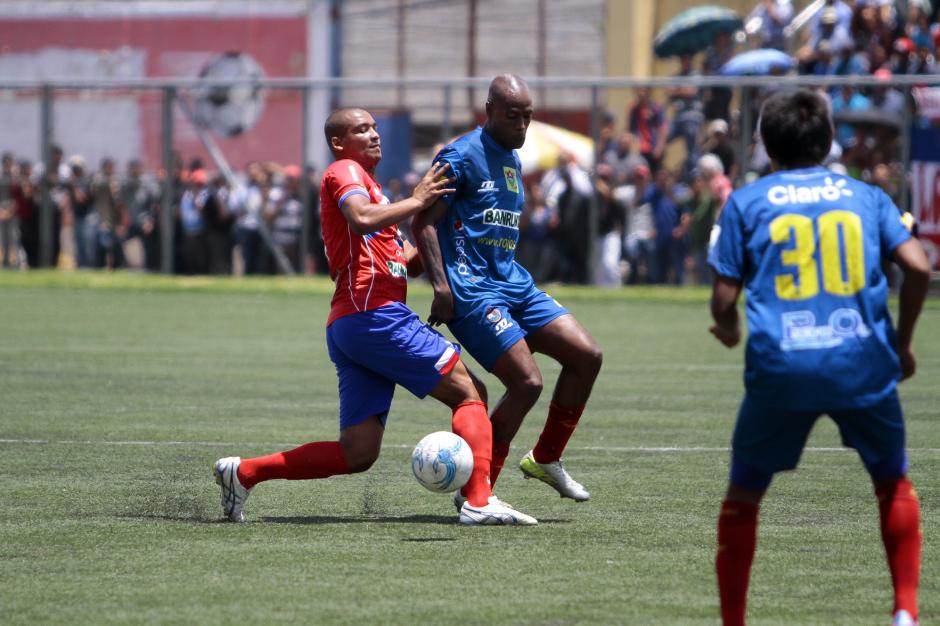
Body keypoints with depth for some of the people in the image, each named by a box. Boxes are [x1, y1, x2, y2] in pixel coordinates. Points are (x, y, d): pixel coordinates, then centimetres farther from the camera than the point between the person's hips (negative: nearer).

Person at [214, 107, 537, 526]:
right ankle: (479, 501, -19)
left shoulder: (367, 184, 30)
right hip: (373, 315, -9)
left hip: (348, 326, 9)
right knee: (468, 393, -8)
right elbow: (362, 220, -23)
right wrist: (416, 201, -13)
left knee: (357, 454, 5)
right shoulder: (345, 171, 1)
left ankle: (243, 473, 7)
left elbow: (407, 262, 31)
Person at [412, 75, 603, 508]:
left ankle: (545, 458, 16)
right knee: (527, 382, -17)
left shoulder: (513, 160, 17)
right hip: (473, 290, -9)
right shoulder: (461, 156, -10)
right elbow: (423, 223, -13)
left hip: (514, 283, 9)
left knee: (587, 355, 0)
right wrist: (442, 288, -19)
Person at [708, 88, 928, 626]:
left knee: (744, 494, 15)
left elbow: (724, 299, 4)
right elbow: (918, 267, -1)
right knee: (894, 482, 21)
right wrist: (903, 342, 13)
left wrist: (729, 330, 27)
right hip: (863, 362, 1)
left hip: (780, 366, -1)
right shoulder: (865, 196, 12)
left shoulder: (746, 202, 8)